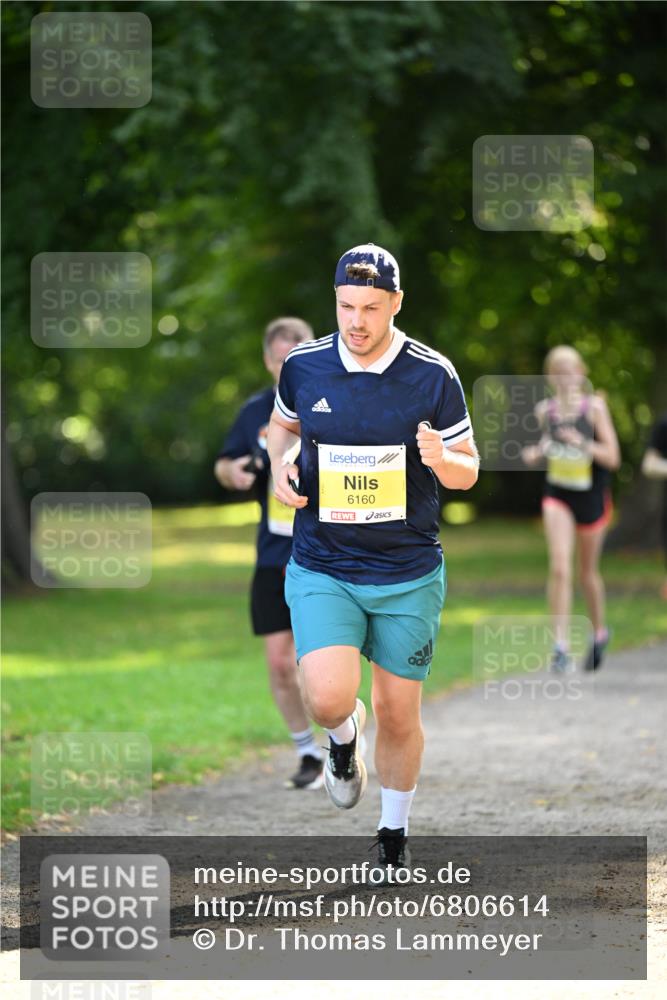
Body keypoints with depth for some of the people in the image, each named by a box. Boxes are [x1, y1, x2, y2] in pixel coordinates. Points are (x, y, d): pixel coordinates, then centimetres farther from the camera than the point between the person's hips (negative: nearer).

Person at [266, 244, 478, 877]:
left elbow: (468, 471, 1)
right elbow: (283, 423, 20)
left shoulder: (434, 375, -7)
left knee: (398, 717, 7)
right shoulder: (303, 367, -2)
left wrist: (442, 460, -22)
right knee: (328, 698, -19)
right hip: (321, 570, 0)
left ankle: (394, 841, 28)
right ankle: (343, 737, 19)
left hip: (409, 575, 0)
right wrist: (280, 465, -2)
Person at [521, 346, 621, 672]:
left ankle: (599, 631, 39)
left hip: (591, 495, -1)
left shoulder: (594, 407, -10)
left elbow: (612, 457, -10)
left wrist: (583, 443, -27)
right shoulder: (544, 410, -1)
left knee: (587, 572, 14)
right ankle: (561, 645, -17)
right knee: (559, 568, -16)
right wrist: (535, 453, -5)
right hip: (557, 495, 1)